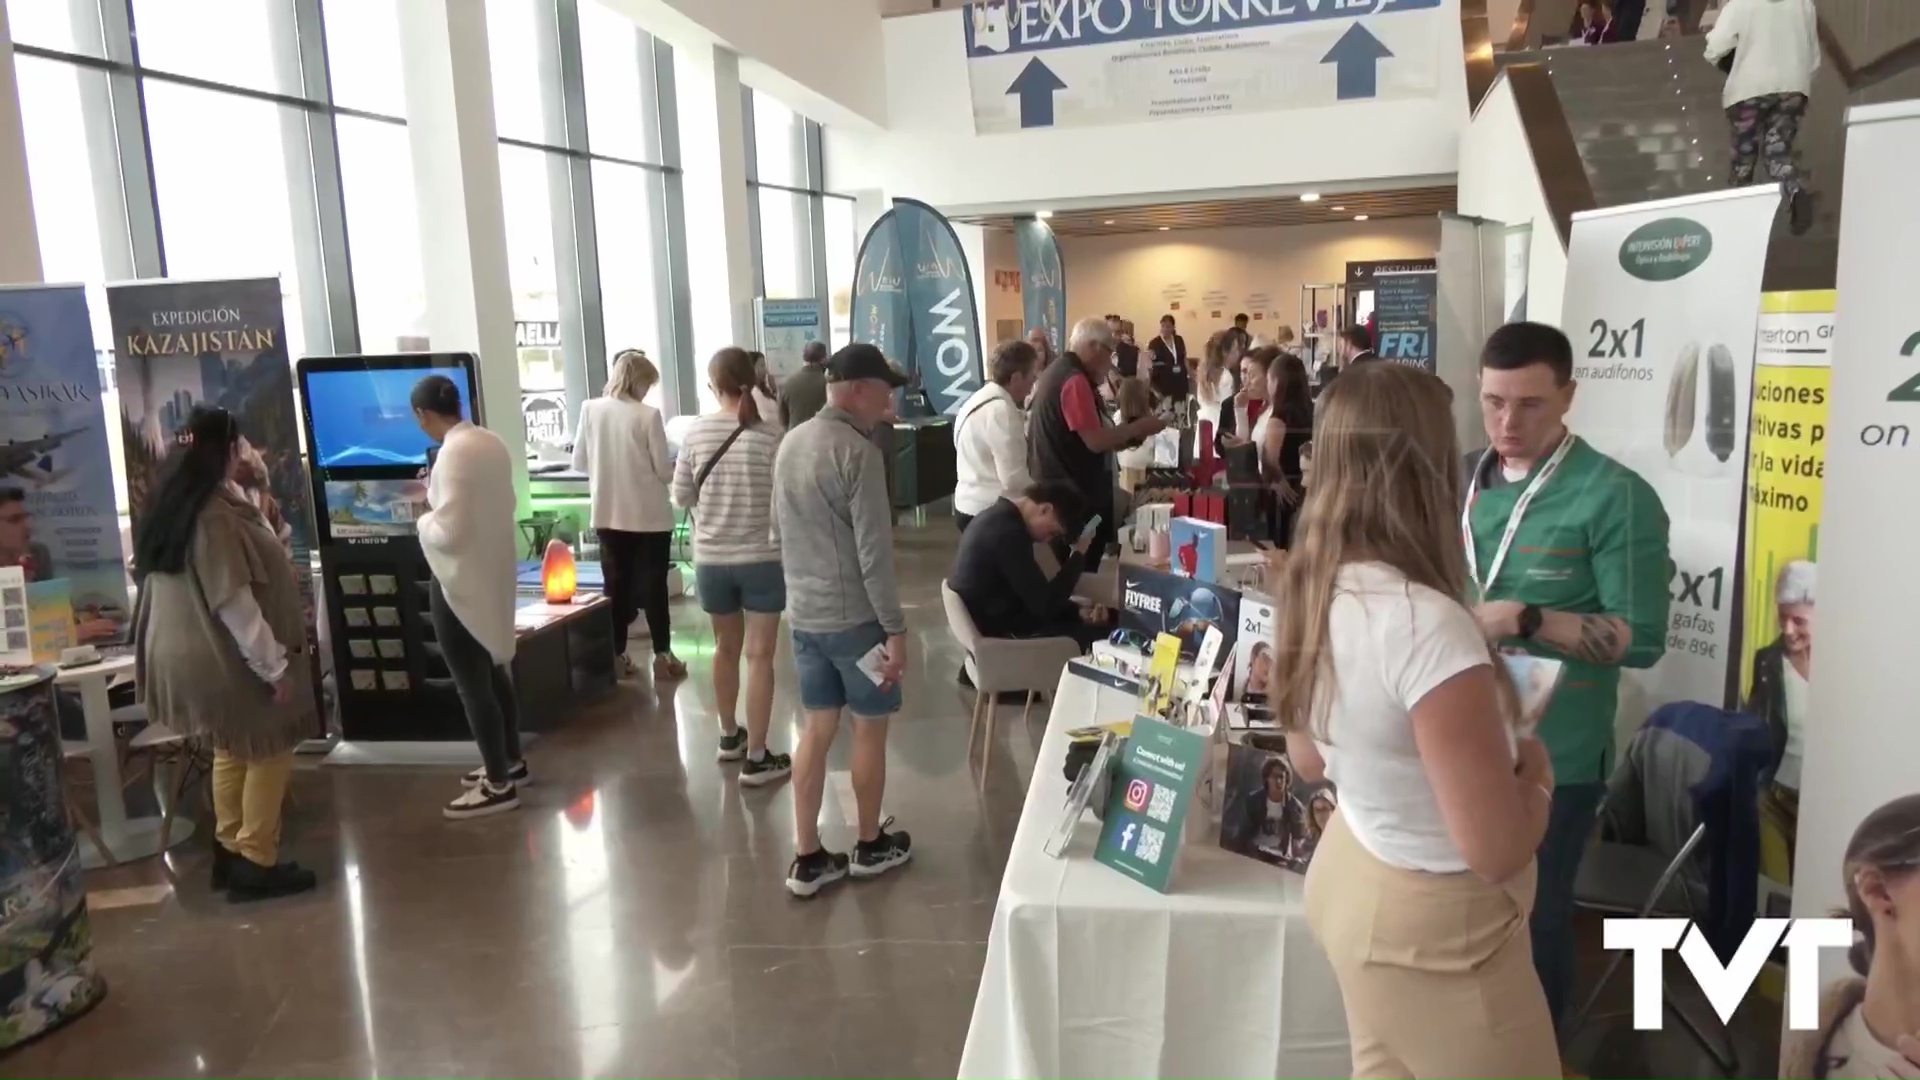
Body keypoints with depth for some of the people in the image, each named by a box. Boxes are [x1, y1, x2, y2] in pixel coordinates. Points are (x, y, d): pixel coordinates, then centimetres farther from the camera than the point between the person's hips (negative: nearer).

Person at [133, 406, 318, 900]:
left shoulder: (178, 504, 7)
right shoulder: (213, 515, -23)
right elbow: (232, 601, -25)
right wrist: (275, 665, -21)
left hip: (197, 652, 10)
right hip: (226, 656, -10)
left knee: (233, 750, 19)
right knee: (269, 749, 1)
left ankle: (231, 851, 27)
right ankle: (255, 862, 5)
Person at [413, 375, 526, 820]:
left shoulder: (453, 453, -22)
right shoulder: (492, 442, 4)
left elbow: (448, 532, -25)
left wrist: (423, 518, -5)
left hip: (461, 582, -9)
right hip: (492, 573, 9)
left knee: (471, 683, 1)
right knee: (492, 671, 21)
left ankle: (499, 785, 10)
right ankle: (510, 761, 34)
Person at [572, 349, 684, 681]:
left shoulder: (590, 409, -2)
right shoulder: (648, 415, -13)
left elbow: (579, 462, 6)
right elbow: (664, 471, -10)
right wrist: (677, 472, 12)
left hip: (608, 513, 4)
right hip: (649, 514, -3)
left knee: (616, 584, 12)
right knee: (653, 584, 6)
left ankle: (617, 655, 18)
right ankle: (662, 655, 10)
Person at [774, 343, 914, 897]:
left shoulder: (790, 443, 6)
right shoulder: (857, 453, -19)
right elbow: (874, 553, -21)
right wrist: (895, 628, -16)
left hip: (803, 613, 7)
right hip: (853, 616, -7)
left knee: (817, 729, 13)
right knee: (869, 728, 10)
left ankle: (807, 858, 17)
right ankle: (871, 845, 25)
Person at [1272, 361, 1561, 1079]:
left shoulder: (1312, 590, -6)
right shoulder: (1426, 623, -31)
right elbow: (1497, 850, -26)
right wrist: (1536, 773, -9)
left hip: (1350, 873, 7)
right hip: (1434, 927, -7)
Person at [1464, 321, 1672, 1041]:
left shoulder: (1615, 497, -14)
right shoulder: (1460, 480, 4)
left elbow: (1642, 640, -16)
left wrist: (1526, 620, -25)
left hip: (1552, 755, -5)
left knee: (1534, 918, 13)